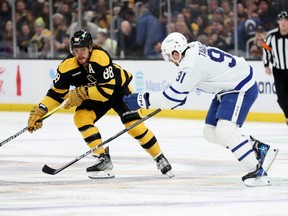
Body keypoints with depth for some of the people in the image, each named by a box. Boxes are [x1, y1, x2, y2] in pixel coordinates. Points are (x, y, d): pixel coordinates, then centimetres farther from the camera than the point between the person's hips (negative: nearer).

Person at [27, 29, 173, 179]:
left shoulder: (101, 57, -37)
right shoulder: (67, 66, -23)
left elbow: (107, 90, -38)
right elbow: (57, 93, -12)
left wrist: (82, 93, -42)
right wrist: (39, 112, -21)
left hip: (118, 88, -5)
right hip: (94, 95, 5)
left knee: (134, 125, -14)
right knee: (81, 118, -19)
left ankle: (160, 159, 4)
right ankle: (103, 159, -12)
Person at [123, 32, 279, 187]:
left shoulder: (191, 66, -26)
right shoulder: (193, 48, 2)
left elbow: (172, 98, -23)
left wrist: (143, 99, -16)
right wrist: (179, 95, 27)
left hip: (242, 88, -11)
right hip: (228, 88, 11)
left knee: (224, 131, -25)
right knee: (210, 132, 9)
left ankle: (258, 171, -24)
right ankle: (257, 147, 14)